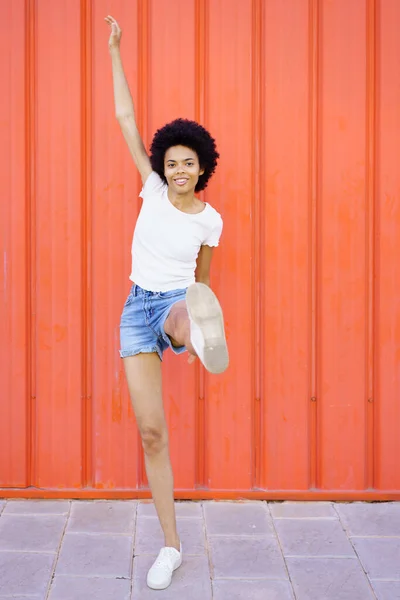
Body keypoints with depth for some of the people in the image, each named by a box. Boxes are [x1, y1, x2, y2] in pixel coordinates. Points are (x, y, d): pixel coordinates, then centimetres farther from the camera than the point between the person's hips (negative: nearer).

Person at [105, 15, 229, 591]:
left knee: (181, 318, -44)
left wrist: (199, 324, 22)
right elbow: (126, 120, 3)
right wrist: (115, 53, 4)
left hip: (178, 304, -1)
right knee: (152, 432, -3)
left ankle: (203, 337, -85)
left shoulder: (210, 219, 2)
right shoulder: (154, 189, 2)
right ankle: (171, 546, 8)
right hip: (137, 310, 1)